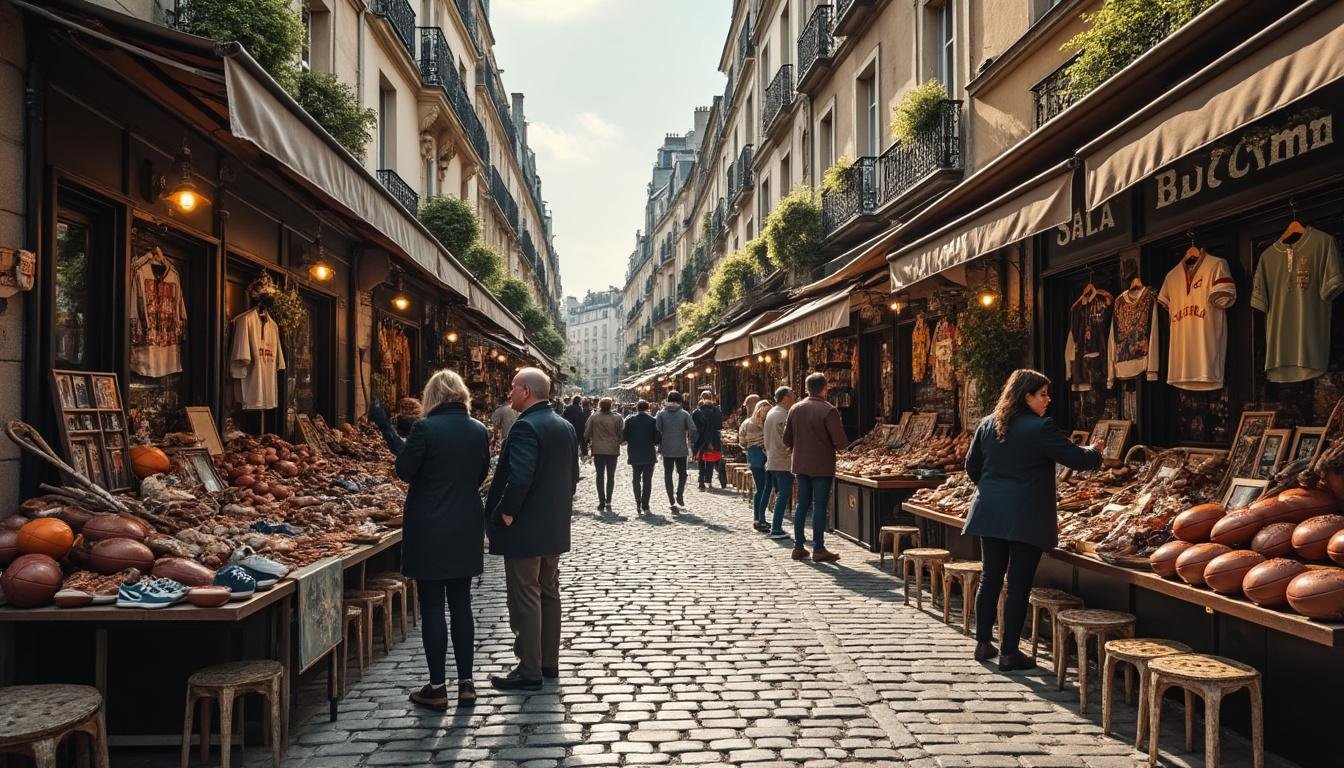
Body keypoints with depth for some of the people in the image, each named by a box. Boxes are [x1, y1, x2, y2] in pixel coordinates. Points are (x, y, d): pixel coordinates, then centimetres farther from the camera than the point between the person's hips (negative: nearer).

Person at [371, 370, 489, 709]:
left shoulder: (424, 428, -14)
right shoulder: (479, 430, 1)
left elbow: (405, 470, -5)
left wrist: (388, 430, 0)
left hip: (429, 529, -4)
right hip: (466, 528, 5)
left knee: (432, 607, 4)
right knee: (461, 604, 12)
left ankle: (437, 687, 10)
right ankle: (466, 683, 16)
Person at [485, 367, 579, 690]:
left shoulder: (526, 427, -19)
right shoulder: (566, 427, 9)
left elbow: (519, 478, -28)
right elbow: (573, 474, 14)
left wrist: (504, 513, -16)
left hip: (525, 530, -9)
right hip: (555, 528, 9)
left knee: (525, 599, -1)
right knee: (549, 594, 17)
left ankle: (529, 672, 6)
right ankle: (549, 662, 26)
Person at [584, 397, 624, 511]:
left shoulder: (593, 417, -5)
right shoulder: (616, 418, -6)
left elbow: (586, 434, -2)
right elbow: (621, 434, -3)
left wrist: (590, 442, 15)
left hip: (598, 450, 0)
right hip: (613, 450, 0)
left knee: (600, 475, 9)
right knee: (610, 476, 8)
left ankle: (601, 501, 4)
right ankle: (608, 502, 2)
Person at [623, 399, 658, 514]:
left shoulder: (629, 420, -5)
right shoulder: (653, 421, -8)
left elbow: (624, 437, -5)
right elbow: (657, 438, -7)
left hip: (634, 455, 1)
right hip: (649, 455, -1)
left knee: (636, 480, 15)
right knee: (647, 481, 5)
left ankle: (638, 503, 7)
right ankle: (645, 505, 2)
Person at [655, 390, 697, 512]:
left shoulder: (661, 414, -3)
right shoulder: (684, 414, -5)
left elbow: (657, 430, -6)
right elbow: (692, 429, -8)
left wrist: (659, 445, 6)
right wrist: (691, 443, 7)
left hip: (666, 449, 1)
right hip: (681, 449, -1)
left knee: (668, 474, 8)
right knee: (682, 473, 13)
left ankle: (671, 501, 5)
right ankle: (680, 496, -4)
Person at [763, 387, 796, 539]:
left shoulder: (770, 413, 14)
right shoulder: (784, 415, -15)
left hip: (771, 462, 9)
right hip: (783, 462, -9)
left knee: (780, 495, 15)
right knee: (784, 496, -5)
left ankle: (776, 527, 17)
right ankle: (776, 529, -6)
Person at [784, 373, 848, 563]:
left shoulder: (795, 409, 3)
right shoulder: (829, 411, -15)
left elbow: (787, 440, 8)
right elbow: (841, 443, -17)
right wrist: (839, 446, 5)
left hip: (801, 465, 5)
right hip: (822, 466, -5)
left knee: (802, 504, 12)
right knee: (819, 506, 0)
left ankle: (798, 547, 16)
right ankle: (818, 549, 4)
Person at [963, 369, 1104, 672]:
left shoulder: (987, 424, 6)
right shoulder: (1041, 428, -13)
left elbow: (971, 465, 13)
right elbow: (1076, 459, -8)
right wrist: (1095, 452, 14)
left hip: (990, 513, 6)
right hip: (1026, 518, -6)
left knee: (990, 578, 14)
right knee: (1019, 584, 2)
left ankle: (983, 644, 22)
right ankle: (1009, 653, 7)